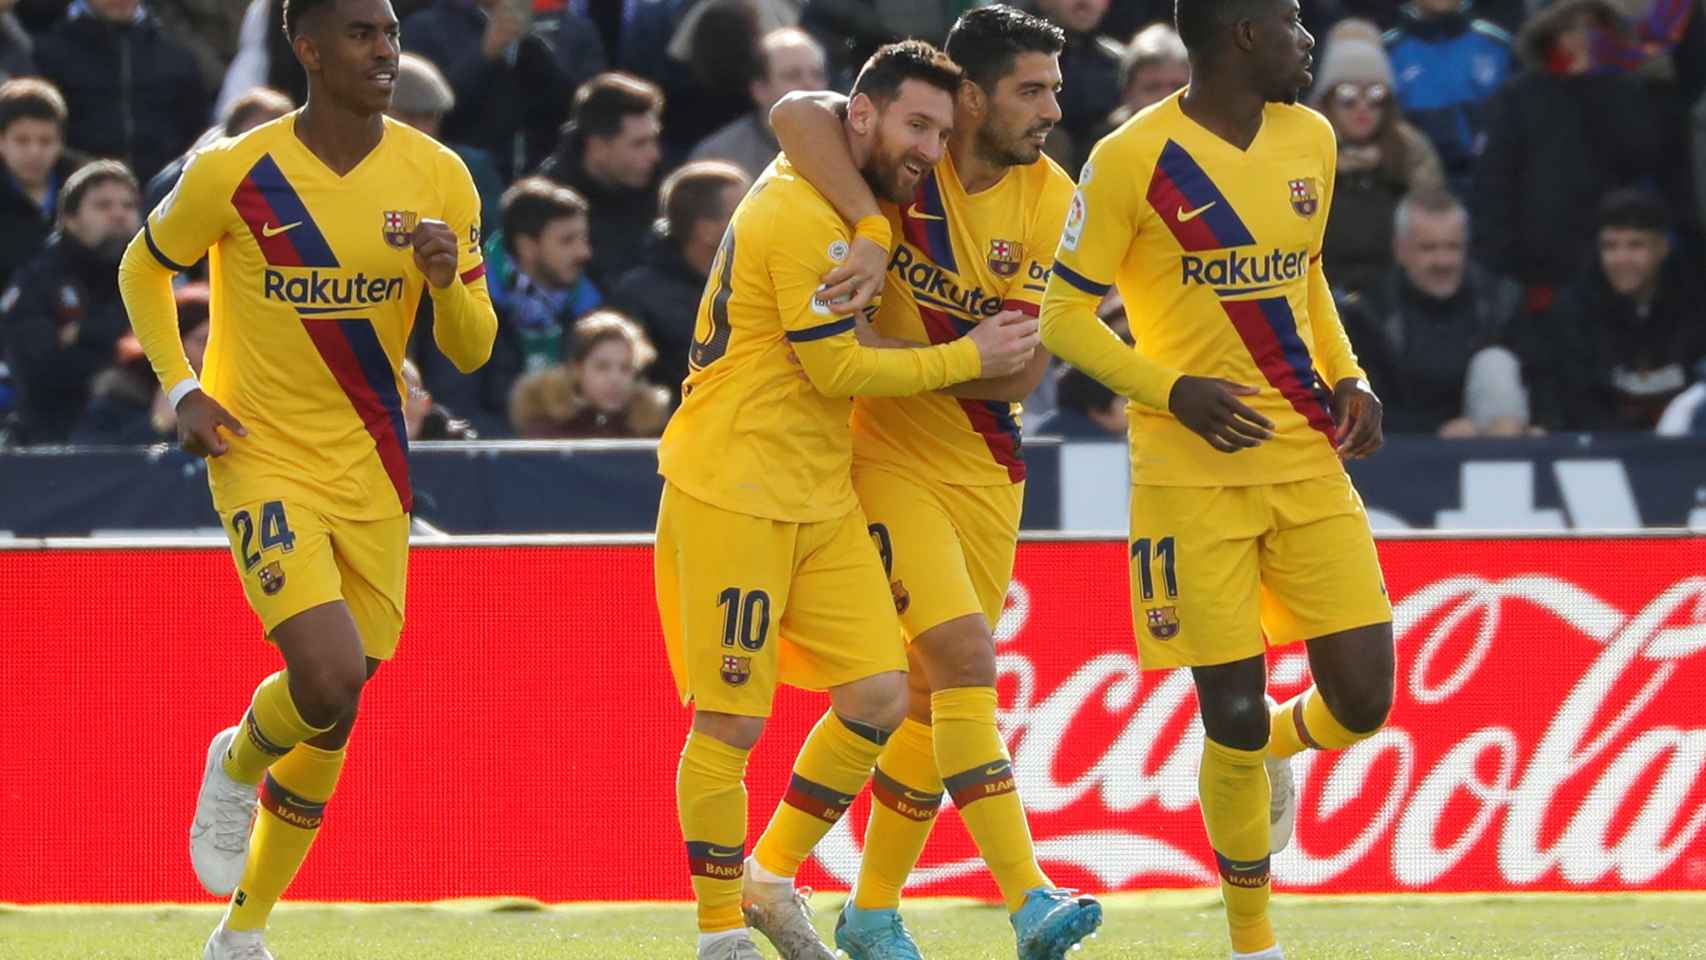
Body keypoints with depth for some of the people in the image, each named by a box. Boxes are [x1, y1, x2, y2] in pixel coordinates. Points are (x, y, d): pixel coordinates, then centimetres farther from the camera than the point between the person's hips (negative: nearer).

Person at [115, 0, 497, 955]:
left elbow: (474, 349, 1)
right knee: (331, 677, -23)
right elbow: (144, 269, 7)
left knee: (330, 725, 9)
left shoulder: (438, 179, -4)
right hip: (264, 457, -4)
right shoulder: (234, 175, -12)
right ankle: (236, 766, 12)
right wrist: (183, 389, -6)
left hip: (372, 472, 4)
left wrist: (447, 281, -20)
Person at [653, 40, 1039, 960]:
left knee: (878, 695, 2)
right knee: (732, 721, -3)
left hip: (821, 500, 9)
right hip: (733, 494, -9)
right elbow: (838, 369, -18)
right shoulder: (804, 217, -18)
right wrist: (967, 359, -9)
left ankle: (772, 877, 17)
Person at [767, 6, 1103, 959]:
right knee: (965, 654, -19)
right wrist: (871, 236, -40)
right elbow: (798, 115, -32)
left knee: (936, 694, 9)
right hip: (891, 456, -5)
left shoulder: (1051, 199, -5)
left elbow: (1024, 370, -10)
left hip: (987, 470, 5)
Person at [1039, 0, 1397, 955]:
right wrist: (1174, 392, -20)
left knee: (1361, 700, -3)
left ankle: (1272, 749, 34)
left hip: (1309, 459, 5)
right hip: (1193, 472, -5)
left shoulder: (1310, 141, 9)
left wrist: (1349, 377, 7)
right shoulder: (1134, 160, -10)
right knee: (1233, 713, -4)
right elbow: (1064, 317, -6)